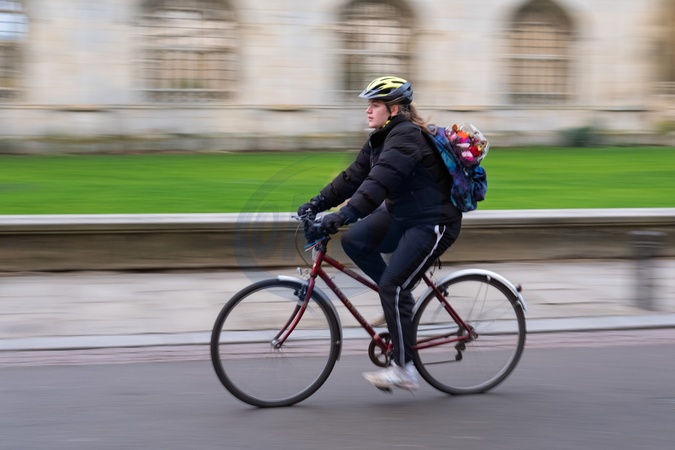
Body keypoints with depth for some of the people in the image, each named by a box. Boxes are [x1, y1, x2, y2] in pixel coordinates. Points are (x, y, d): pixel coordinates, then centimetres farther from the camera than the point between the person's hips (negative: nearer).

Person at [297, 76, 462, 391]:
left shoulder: (405, 137, -22)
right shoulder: (381, 139, 8)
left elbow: (380, 180, -36)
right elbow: (354, 175, 7)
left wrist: (346, 214, -45)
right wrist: (318, 203, -2)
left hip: (433, 223, -9)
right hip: (402, 214, 9)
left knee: (392, 287, -16)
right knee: (354, 240, -10)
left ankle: (404, 370, -6)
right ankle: (400, 300, 8)